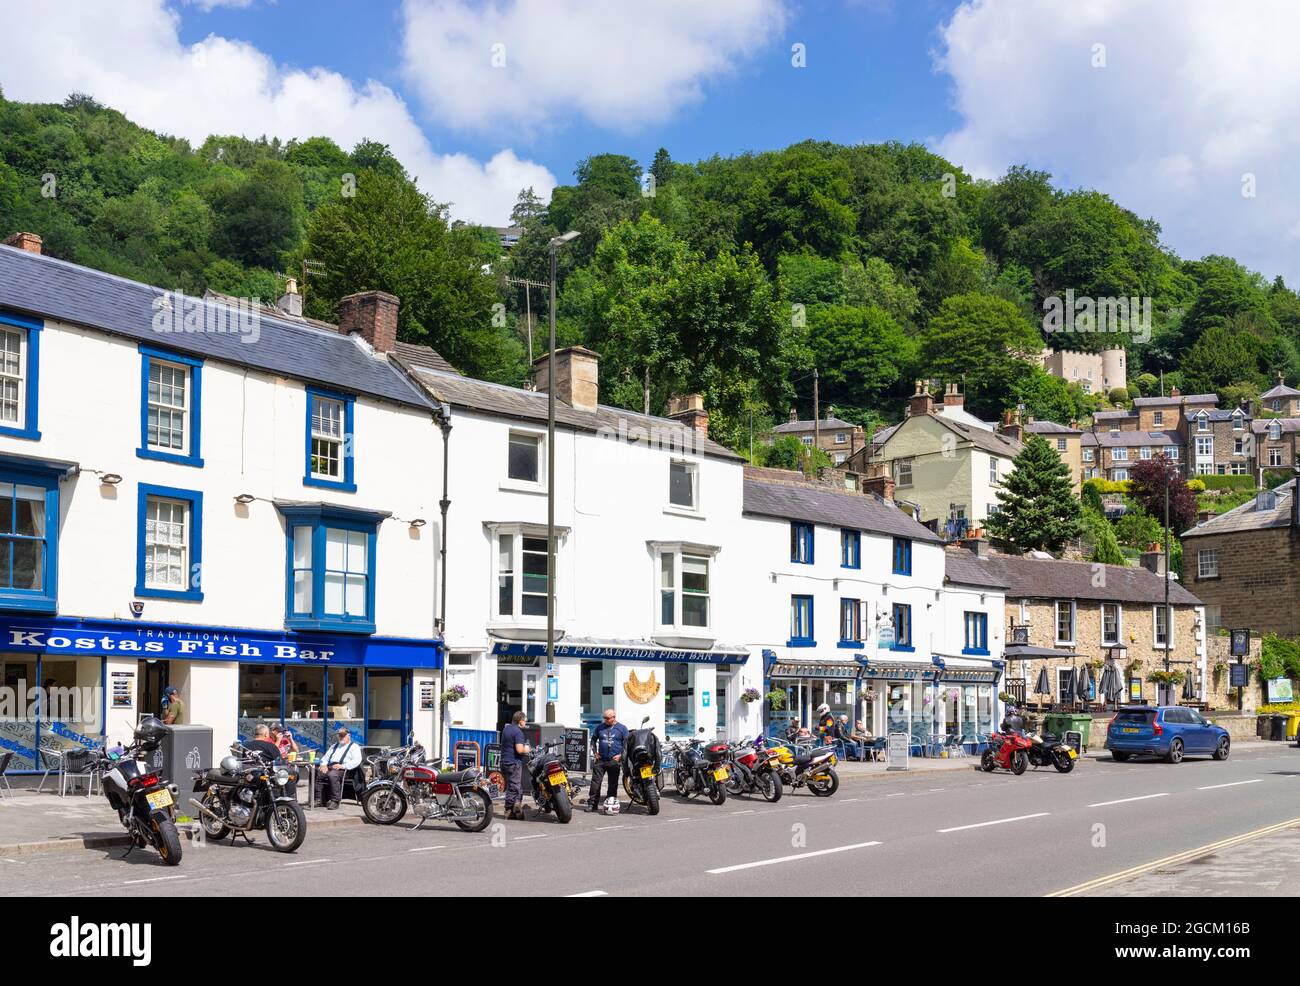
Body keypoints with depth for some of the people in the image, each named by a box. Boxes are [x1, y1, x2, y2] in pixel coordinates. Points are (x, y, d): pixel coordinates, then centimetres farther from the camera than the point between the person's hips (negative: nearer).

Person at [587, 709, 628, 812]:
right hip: (600, 760, 2)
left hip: (614, 761, -2)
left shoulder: (622, 728, 3)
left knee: (613, 783, 4)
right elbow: (593, 740, 20)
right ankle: (592, 803, 2)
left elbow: (626, 743, 3)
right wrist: (595, 752, 8)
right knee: (595, 781, -3)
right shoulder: (600, 727, 9)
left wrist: (620, 755, -7)